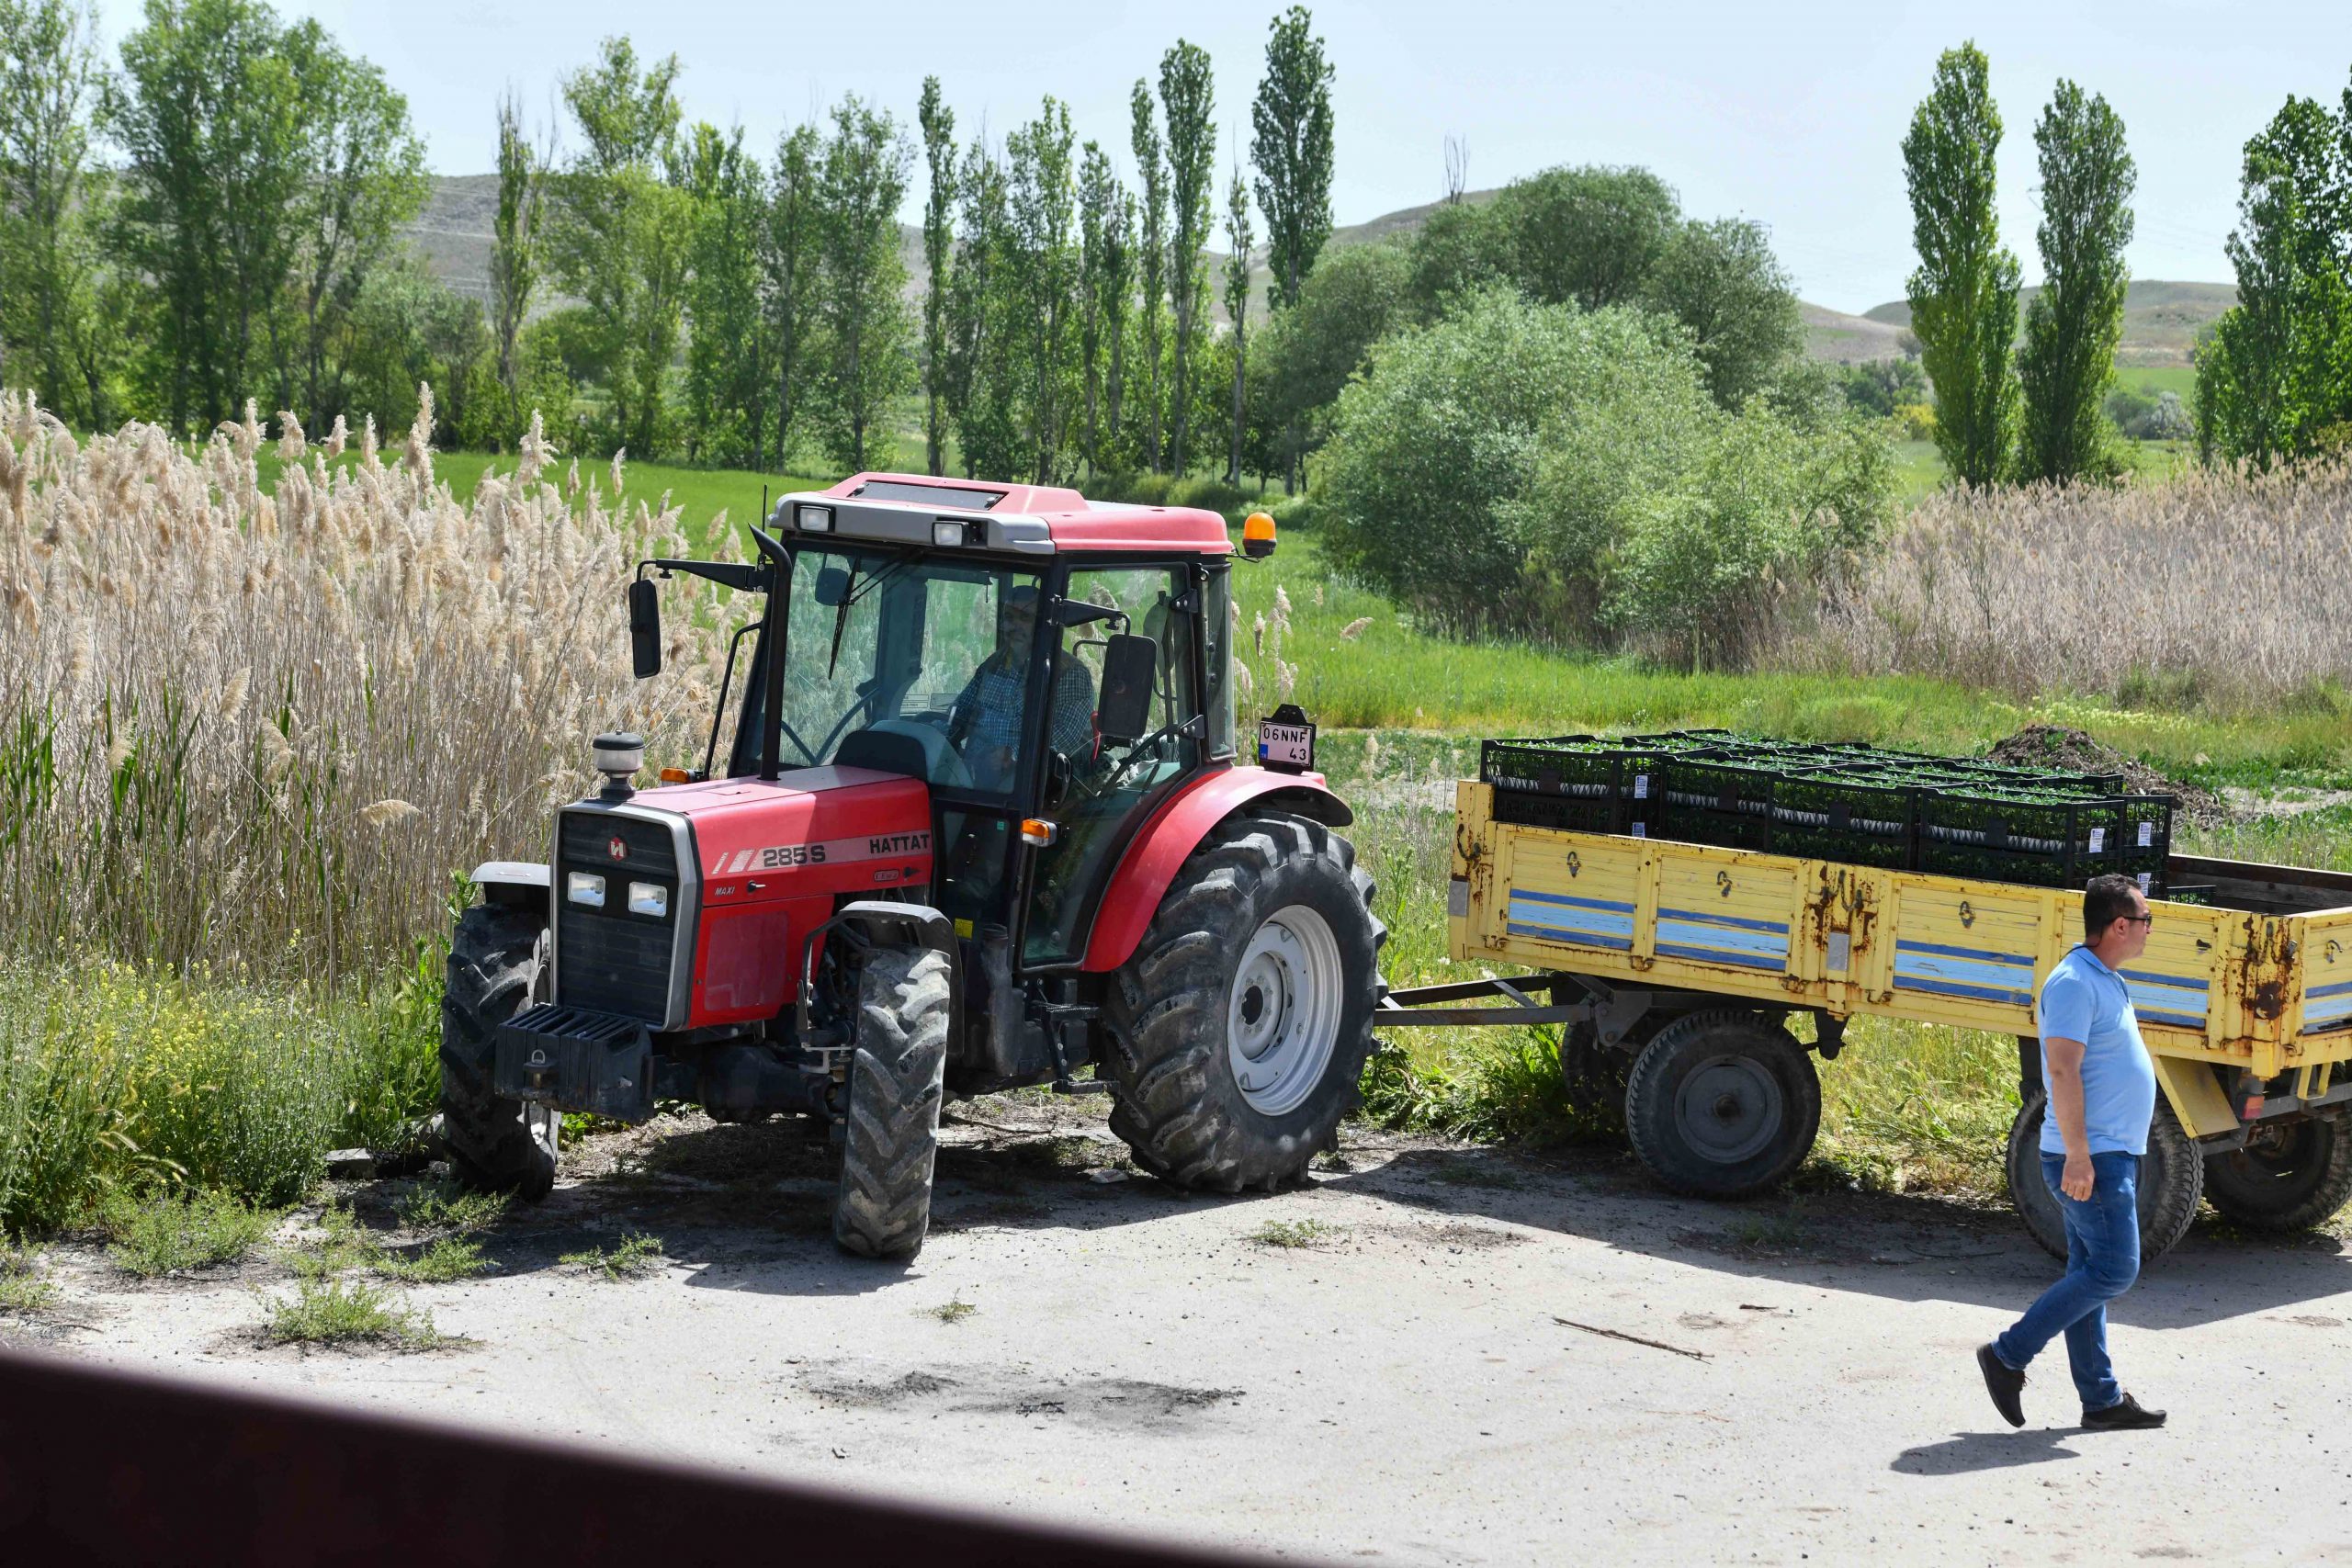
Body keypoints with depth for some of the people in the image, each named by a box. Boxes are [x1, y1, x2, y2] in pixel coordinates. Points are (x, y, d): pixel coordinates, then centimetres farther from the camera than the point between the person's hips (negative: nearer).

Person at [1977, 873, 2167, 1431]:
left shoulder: (2106, 983, 17)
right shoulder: (2075, 983, -16)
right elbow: (2062, 1070, -23)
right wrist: (2078, 1155, -26)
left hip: (2107, 1155, 10)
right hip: (2090, 1156, -10)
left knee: (2091, 1274, 10)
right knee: (2113, 1270, -10)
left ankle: (2101, 1398, 13)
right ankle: (2008, 1355, -6)